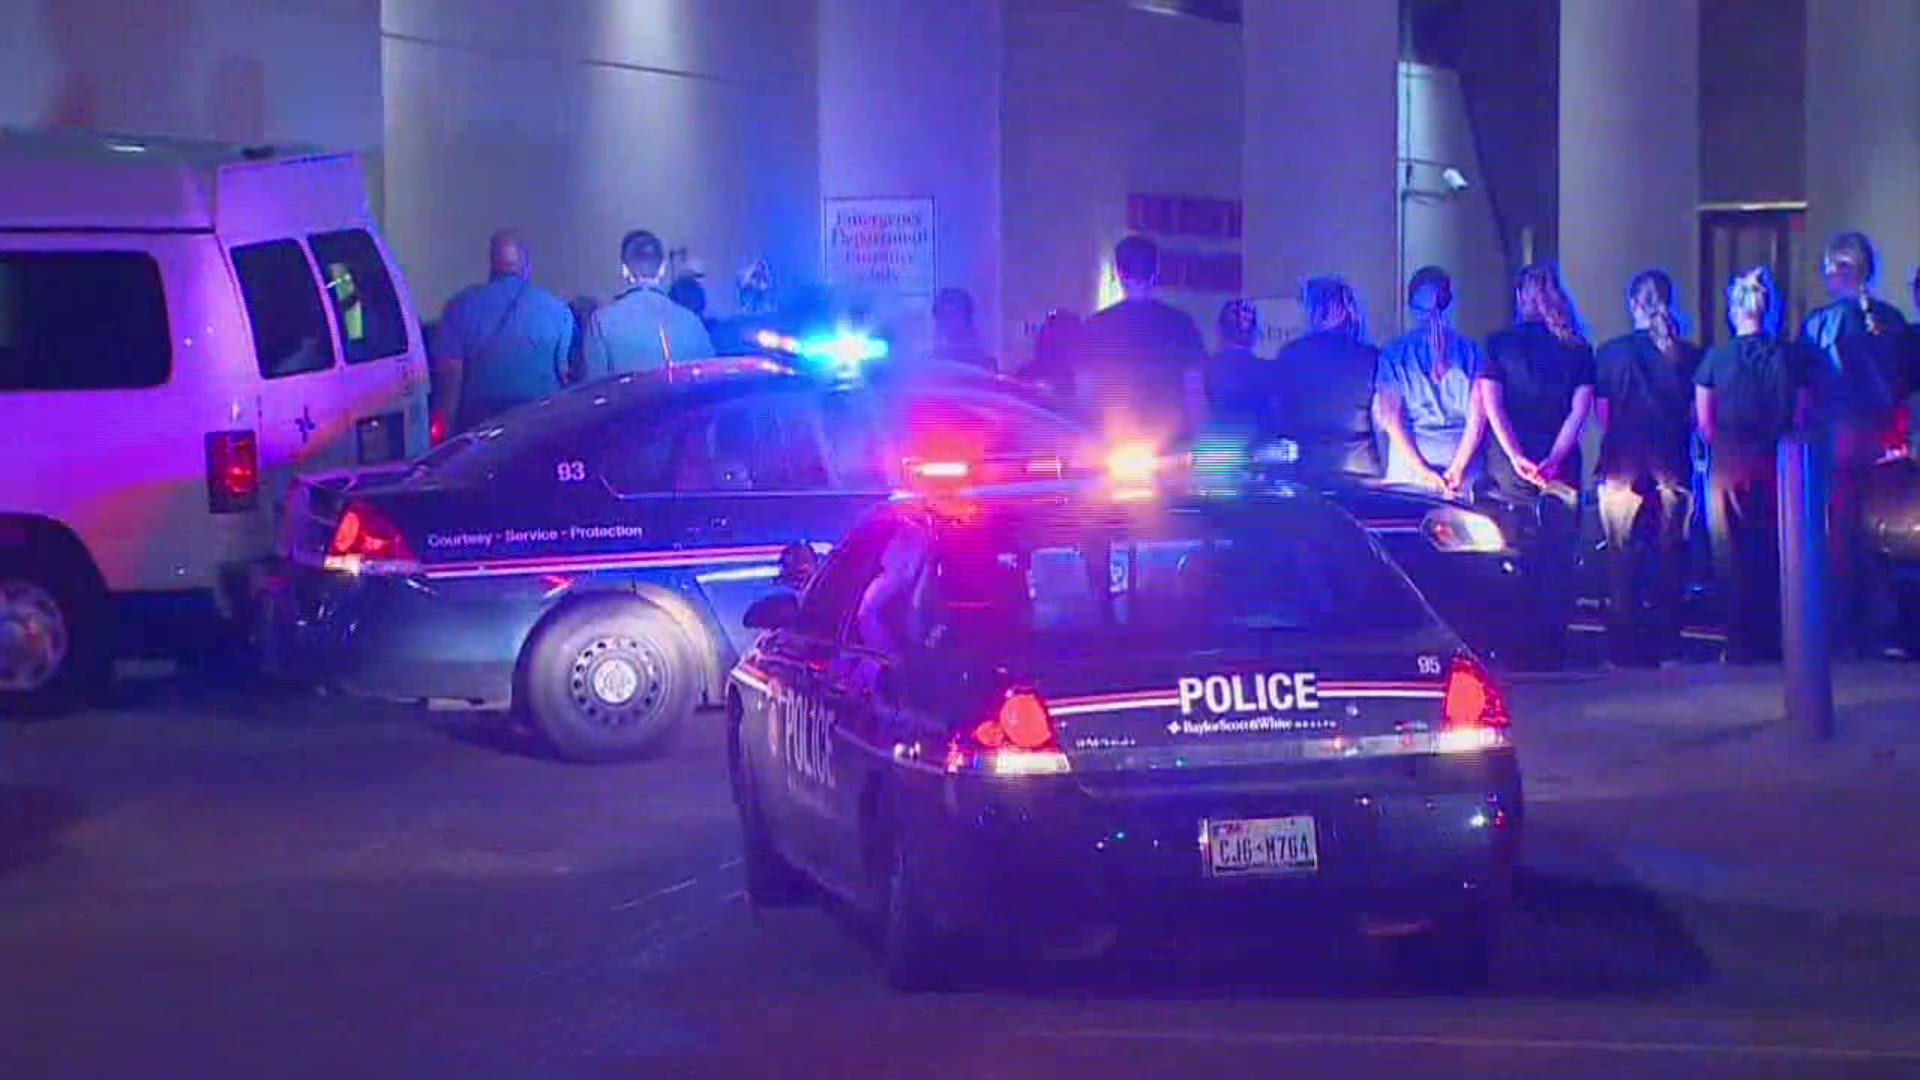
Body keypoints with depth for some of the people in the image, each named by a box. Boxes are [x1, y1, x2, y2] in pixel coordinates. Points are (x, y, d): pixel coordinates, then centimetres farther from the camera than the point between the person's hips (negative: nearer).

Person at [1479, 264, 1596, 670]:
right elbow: (1579, 410, -3)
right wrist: (1553, 460, -10)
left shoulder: (1500, 344, 4)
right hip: (1562, 471, 1)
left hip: (1510, 470, -1)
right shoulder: (1578, 349, 6)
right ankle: (1551, 648, 2)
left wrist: (1518, 458, -11)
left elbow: (1491, 405, -4)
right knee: (1558, 563, 4)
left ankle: (1513, 650, 1)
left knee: (1510, 562, 3)